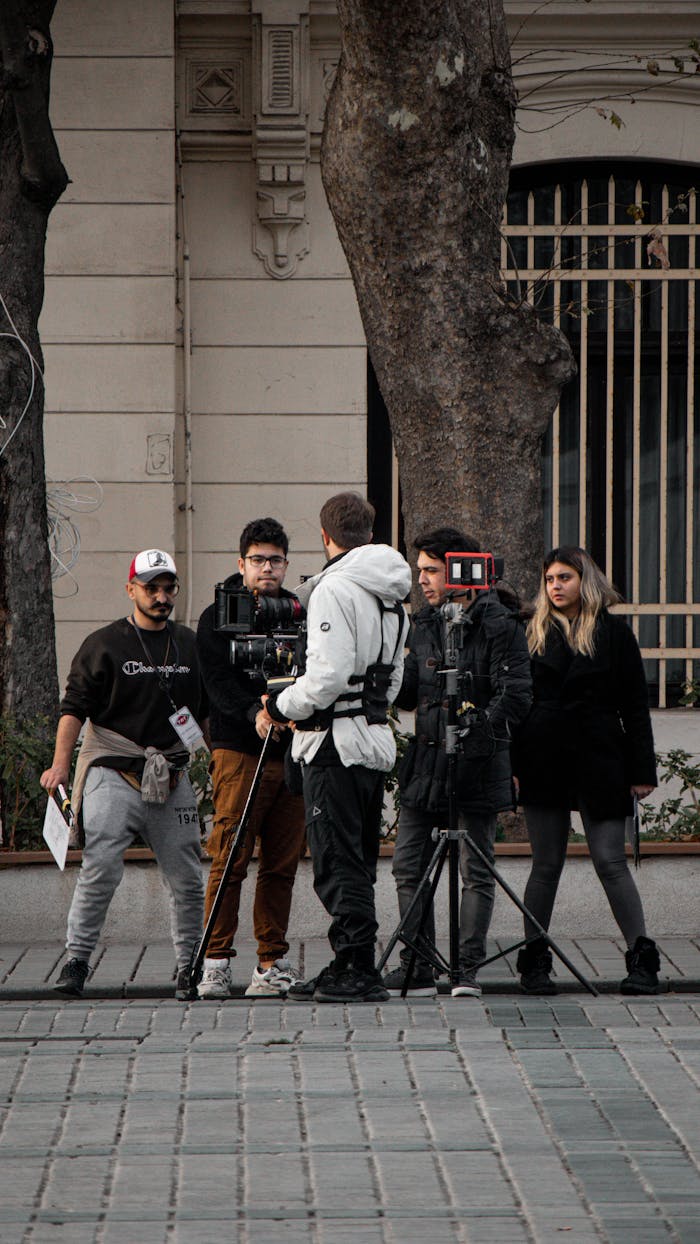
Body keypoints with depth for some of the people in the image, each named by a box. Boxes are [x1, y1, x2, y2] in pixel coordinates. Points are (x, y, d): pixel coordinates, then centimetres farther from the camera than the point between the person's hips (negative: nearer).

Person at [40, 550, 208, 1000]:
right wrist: (60, 765, -13)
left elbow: (206, 711, 24)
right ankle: (77, 959, -12)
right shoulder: (104, 645, 1)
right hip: (113, 774, -4)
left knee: (187, 879, 2)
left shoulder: (189, 644, 15)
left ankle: (189, 966, 12)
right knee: (101, 868, -17)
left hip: (172, 779, 4)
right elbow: (75, 707, -2)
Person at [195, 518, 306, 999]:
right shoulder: (218, 619, 4)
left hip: (293, 751, 4)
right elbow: (219, 682, -8)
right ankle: (216, 963, -7)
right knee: (229, 859, -9)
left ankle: (273, 963, 8)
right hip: (238, 749, -4)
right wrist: (253, 712, -26)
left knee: (282, 864, 3)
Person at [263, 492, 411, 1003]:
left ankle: (358, 971, -7)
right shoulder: (392, 596, 14)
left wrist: (283, 706, -6)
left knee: (339, 864, -6)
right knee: (358, 861, 13)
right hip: (377, 736, 9)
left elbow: (329, 674, -20)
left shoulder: (335, 588, -13)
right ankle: (353, 968, 15)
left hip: (336, 743, -9)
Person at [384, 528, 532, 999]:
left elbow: (516, 696, -13)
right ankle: (416, 970, 11)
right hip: (425, 762, 7)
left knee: (476, 871, -1)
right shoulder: (425, 625, 14)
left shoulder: (500, 625, -7)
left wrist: (478, 725, -26)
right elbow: (407, 691, 16)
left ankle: (469, 969, 2)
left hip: (478, 764, -7)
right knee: (409, 867, 6)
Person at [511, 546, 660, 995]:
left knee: (610, 861, -7)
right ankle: (535, 960, 13)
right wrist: (512, 764, 3)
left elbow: (635, 705, 5)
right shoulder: (533, 634, 11)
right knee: (546, 865, 5)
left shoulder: (614, 633, 5)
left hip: (599, 760, -2)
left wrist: (641, 769, -1)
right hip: (544, 764, 2)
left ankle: (643, 960, -5)